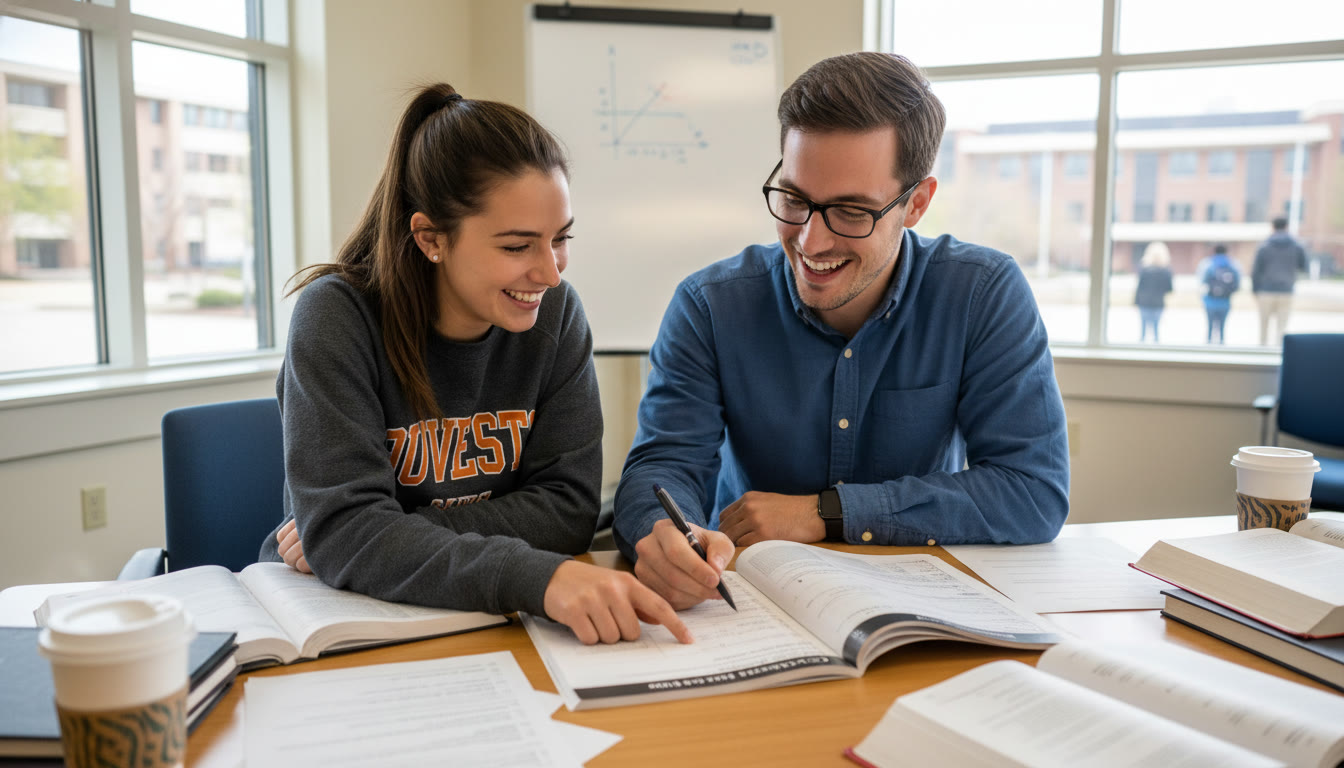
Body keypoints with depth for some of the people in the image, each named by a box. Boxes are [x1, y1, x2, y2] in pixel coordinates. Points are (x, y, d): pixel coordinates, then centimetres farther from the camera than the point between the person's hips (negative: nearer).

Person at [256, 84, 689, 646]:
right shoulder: (336, 318, -14)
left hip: (486, 623, 2)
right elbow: (341, 530, -23)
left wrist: (394, 541, -19)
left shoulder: (554, 312, -5)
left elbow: (566, 507, -7)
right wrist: (536, 576, -37)